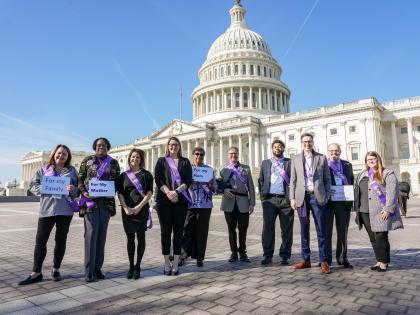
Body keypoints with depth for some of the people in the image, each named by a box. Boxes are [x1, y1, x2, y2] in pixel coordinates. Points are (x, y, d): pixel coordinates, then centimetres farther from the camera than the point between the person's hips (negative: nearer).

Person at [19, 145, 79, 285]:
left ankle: (56, 270, 22)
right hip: (47, 208, 0)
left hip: (65, 209, 0)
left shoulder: (72, 170, 8)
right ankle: (36, 273, 10)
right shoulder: (44, 169, 7)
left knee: (61, 240, 8)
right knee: (40, 240, 0)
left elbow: (78, 189, 8)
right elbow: (32, 185, 6)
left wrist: (73, 189, -14)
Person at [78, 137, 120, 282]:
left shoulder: (113, 163, 11)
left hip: (106, 202, 2)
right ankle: (89, 270, -1)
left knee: (101, 235, 6)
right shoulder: (87, 160, 8)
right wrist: (83, 192, -11)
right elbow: (80, 178, 6)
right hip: (90, 201, -2)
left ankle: (97, 267, 16)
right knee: (91, 234, -8)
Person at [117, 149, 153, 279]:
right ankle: (131, 266, 17)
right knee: (130, 238, 7)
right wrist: (125, 208, -10)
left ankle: (137, 267, 12)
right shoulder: (123, 175, 11)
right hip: (127, 211, 2)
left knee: (141, 237, 2)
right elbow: (120, 193, 5)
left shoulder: (146, 174, 4)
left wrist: (139, 206, -14)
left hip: (142, 209, -2)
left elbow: (149, 192, -4)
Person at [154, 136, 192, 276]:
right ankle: (167, 263, 11)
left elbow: (188, 180, 1)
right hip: (164, 199, 0)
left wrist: (176, 192, -14)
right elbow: (158, 179, -1)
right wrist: (168, 193, -15)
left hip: (180, 200, 1)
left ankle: (176, 264, 7)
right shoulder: (161, 161, 11)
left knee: (178, 230, 1)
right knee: (165, 230, 2)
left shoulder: (185, 162, 12)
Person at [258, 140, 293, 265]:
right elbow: (261, 180, 15)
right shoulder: (265, 163, 16)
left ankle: (285, 256, 14)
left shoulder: (290, 162, 8)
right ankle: (268, 255, 10)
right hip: (269, 199, 2)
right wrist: (262, 196, 4)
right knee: (267, 228, 1)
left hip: (286, 199, -1)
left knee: (287, 229, 4)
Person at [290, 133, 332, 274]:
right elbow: (293, 180, 9)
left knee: (322, 230, 1)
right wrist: (292, 198, 2)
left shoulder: (322, 158, 7)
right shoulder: (295, 159, 10)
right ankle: (305, 259, 19)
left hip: (317, 196, -1)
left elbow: (327, 179, 7)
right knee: (304, 230, 9)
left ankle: (324, 261, 10)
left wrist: (327, 196, -2)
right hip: (302, 197, 2)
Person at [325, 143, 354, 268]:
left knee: (343, 231, 9)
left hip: (344, 202, 3)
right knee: (327, 231, 4)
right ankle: (327, 258, 14)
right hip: (327, 201, -2)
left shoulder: (347, 165, 13)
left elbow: (352, 182, 14)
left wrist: (351, 199, 2)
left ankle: (342, 258, 20)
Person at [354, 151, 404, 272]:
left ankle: (384, 262, 11)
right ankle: (379, 260, 22)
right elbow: (356, 192, 17)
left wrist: (388, 209, -17)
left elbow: (392, 192, -9)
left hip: (380, 212, -5)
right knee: (373, 238, 10)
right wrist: (357, 209, 11)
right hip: (365, 212, 5)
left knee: (381, 237, -4)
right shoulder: (361, 175, 17)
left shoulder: (387, 174, 0)